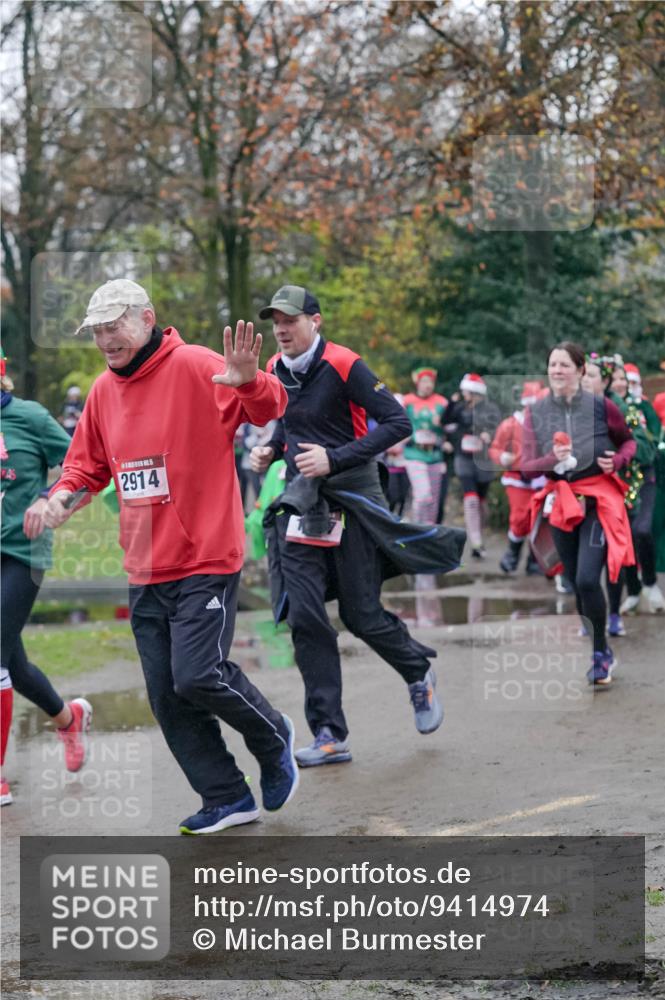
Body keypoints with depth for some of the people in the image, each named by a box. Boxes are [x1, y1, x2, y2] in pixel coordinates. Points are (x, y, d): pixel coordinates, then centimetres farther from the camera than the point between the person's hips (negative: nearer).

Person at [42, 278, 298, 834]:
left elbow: (269, 409, -17)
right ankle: (227, 798, 19)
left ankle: (273, 738, 14)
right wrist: (64, 493, 1)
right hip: (146, 571, 7)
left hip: (206, 562, -7)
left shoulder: (196, 368, -10)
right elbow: (89, 462, 21)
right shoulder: (104, 392, 10)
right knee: (168, 697, 6)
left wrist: (248, 382, -39)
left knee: (199, 676, -15)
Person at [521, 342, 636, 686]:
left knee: (587, 579, -17)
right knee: (577, 584, 11)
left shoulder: (602, 407, -8)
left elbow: (628, 441, 9)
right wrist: (553, 459, -24)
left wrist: (617, 460, -12)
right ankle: (599, 654, 28)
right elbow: (526, 466, -4)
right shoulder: (536, 413, -1)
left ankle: (600, 652, 2)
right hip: (560, 501, 4)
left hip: (598, 501, -4)